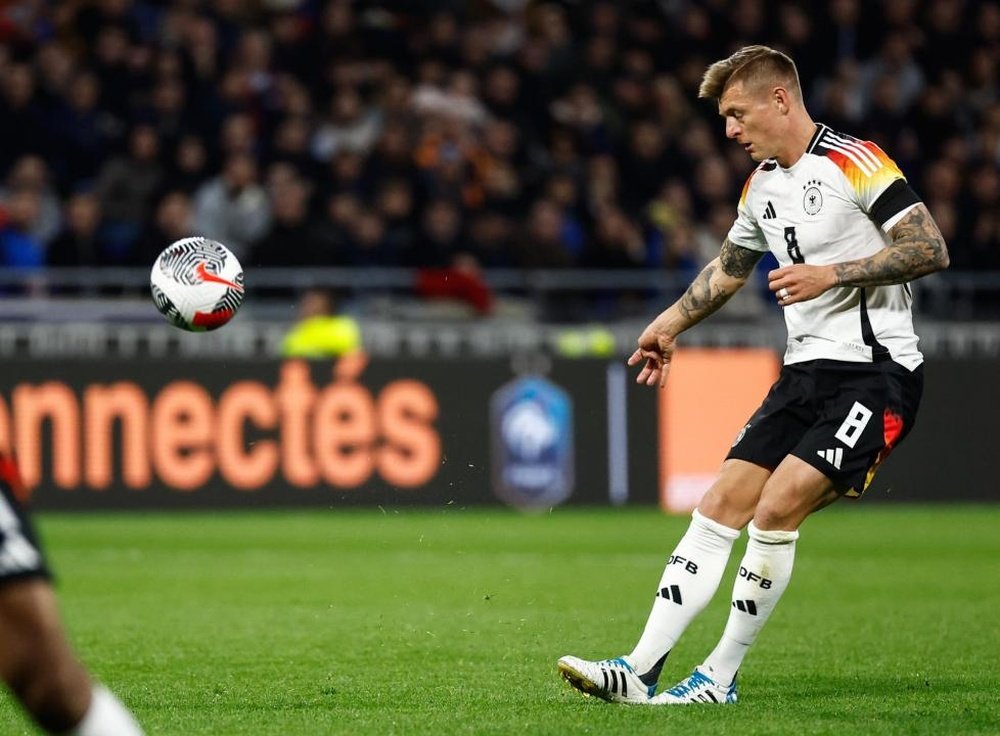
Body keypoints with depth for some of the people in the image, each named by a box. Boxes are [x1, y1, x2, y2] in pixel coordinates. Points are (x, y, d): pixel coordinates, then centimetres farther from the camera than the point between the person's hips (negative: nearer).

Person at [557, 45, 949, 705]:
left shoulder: (855, 163, -11)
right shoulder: (762, 183, 14)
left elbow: (932, 249, -16)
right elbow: (730, 267, 33)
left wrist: (833, 274, -20)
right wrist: (669, 324, 33)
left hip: (876, 372, -8)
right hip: (806, 372, 8)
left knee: (776, 508, -19)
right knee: (720, 506, -3)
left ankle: (721, 678, -9)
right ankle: (640, 671, -5)